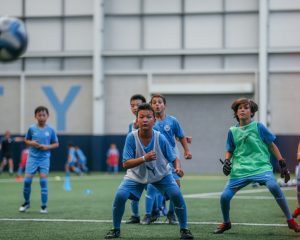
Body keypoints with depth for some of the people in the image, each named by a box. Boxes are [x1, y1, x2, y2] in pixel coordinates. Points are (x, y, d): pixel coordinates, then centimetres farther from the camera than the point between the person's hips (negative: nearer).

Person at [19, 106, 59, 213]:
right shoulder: (32, 128, 0)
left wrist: (48, 147, -11)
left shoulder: (50, 130, -2)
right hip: (32, 157, 1)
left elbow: (56, 144, 7)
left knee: (43, 181, -7)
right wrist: (31, 143, -9)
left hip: (44, 158, -1)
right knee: (27, 180, -3)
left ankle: (44, 206, 1)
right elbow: (26, 140, 13)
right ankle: (26, 202, 18)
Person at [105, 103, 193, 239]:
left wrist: (178, 167, -36)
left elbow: (174, 158, -13)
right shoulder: (131, 137, -24)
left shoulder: (160, 138, -23)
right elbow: (126, 164, -25)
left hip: (161, 174, 0)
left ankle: (184, 229, 1)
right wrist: (144, 158, -40)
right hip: (136, 175, 0)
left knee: (177, 195, -19)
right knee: (120, 195, -19)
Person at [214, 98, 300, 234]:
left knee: (274, 186, -31)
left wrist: (282, 164, 4)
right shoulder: (232, 131, 10)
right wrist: (226, 161, 1)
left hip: (261, 167, -3)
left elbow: (272, 146, 8)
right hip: (240, 170, 3)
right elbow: (229, 151, 22)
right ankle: (226, 223, 23)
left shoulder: (258, 127, 2)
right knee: (225, 196, -8)